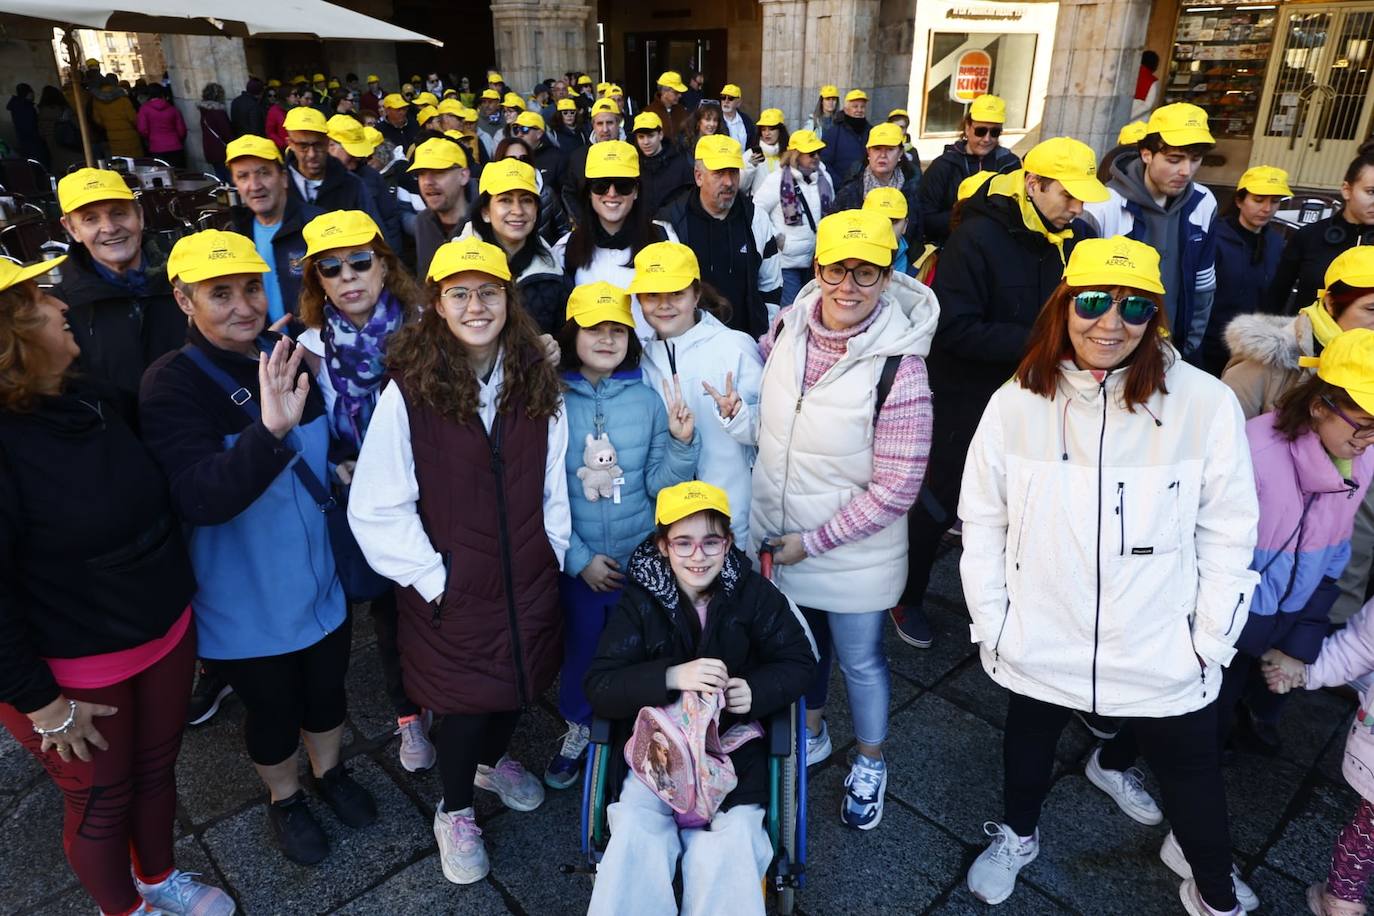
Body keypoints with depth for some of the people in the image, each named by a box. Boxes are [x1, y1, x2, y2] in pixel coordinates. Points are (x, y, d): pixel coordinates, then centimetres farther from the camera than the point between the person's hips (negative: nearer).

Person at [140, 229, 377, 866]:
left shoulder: (291, 359, -4)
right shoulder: (172, 384, -18)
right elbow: (197, 499, -32)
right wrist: (269, 431, -45)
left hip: (321, 581, 4)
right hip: (247, 604, -4)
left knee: (326, 692, 23)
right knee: (273, 712, 18)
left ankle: (329, 772, 50)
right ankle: (284, 798, 45)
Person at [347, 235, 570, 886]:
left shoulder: (537, 382, -2)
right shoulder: (410, 389, -16)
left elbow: (554, 482, 6)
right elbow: (376, 508, -14)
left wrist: (554, 551, 4)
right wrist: (431, 575, -12)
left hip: (528, 580, 4)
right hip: (453, 588, -4)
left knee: (520, 684, 21)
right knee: (464, 700, 11)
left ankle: (493, 761, 55)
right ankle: (454, 811, 41)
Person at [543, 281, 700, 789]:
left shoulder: (648, 400, -6)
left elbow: (658, 485, -5)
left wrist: (682, 443, -21)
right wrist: (578, 558, -11)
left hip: (640, 556, 1)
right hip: (576, 561, -1)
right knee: (580, 646, 18)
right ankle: (579, 728, 45)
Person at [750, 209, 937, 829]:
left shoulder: (899, 366, -24)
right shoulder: (789, 325, -9)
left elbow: (895, 489, -22)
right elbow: (760, 392, 11)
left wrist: (813, 542, -17)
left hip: (851, 554, -4)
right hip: (775, 538, 5)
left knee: (859, 660, 17)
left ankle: (870, 764, 44)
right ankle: (811, 732, 53)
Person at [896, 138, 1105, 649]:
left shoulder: (1064, 239, 3)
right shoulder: (978, 236, -18)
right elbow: (954, 327, -25)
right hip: (970, 400, -7)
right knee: (939, 506, 6)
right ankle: (907, 597, 27)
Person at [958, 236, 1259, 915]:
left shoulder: (1206, 404, -15)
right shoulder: (1016, 403, -10)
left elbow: (1228, 532, -7)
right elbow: (982, 520, -3)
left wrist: (1210, 642, -6)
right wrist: (990, 624, -3)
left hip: (1162, 652, -1)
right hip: (1038, 646, 1)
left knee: (1190, 769, 20)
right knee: (1029, 738, 25)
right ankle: (1016, 834, 55)